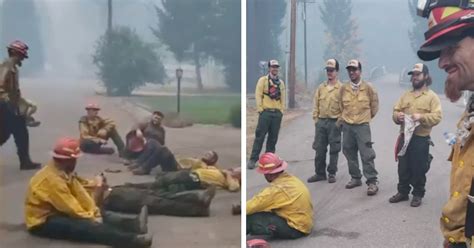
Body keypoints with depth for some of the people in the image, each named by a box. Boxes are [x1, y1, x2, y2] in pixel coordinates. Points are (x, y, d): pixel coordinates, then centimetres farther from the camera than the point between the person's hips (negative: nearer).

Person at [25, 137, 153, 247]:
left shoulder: (64, 172, 5)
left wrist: (95, 213, -16)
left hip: (57, 212, 10)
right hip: (43, 222, -10)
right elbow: (71, 208, -25)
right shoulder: (52, 179, -25)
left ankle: (132, 224, -32)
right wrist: (92, 218, -19)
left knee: (100, 215, -10)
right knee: (82, 225, -32)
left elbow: (80, 192, -3)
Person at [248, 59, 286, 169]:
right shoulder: (263, 80, 2)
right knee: (260, 136, -6)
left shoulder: (281, 82, 15)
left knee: (273, 138, 6)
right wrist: (260, 109, -11)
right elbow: (258, 95, -4)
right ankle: (253, 159, -2)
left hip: (277, 113, 5)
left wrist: (282, 110, 6)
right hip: (265, 112, -4)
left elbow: (283, 97, 15)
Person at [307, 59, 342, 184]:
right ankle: (320, 173, 17)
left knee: (334, 149, 4)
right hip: (321, 122, 4)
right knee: (319, 149, 7)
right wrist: (315, 118, 6)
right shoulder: (321, 87, 10)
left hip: (334, 122, -4)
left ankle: (332, 174, 14)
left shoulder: (341, 88, -4)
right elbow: (316, 104, 13)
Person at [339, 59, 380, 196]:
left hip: (362, 125, -4)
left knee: (367, 155, -7)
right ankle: (355, 178, 24)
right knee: (350, 153, 11)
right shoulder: (343, 88, 3)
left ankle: (372, 182, -3)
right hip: (347, 126, 4)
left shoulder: (368, 87, -5)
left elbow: (374, 104, 7)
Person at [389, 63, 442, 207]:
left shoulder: (432, 96, -2)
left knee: (418, 169, 2)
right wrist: (397, 116, -10)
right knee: (403, 167, 10)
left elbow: (437, 117, -11)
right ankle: (403, 192, 23)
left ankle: (418, 195, 15)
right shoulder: (406, 95, 15)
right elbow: (395, 111, 13)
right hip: (404, 137, 5)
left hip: (421, 139, -5)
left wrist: (421, 117, -25)